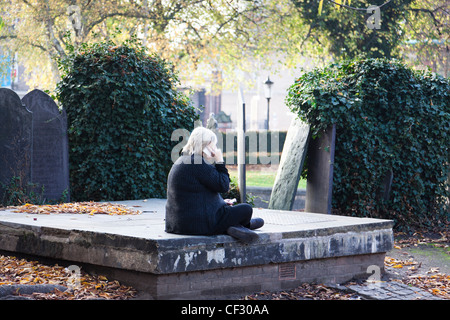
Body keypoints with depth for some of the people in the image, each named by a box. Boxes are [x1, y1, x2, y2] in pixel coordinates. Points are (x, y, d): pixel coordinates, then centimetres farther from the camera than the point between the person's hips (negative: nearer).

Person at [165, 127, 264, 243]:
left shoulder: (181, 161, 15)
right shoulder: (197, 163, -18)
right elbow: (223, 186, -14)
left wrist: (221, 202, 16)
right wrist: (220, 162, -4)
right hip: (199, 223, -10)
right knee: (246, 209, 0)